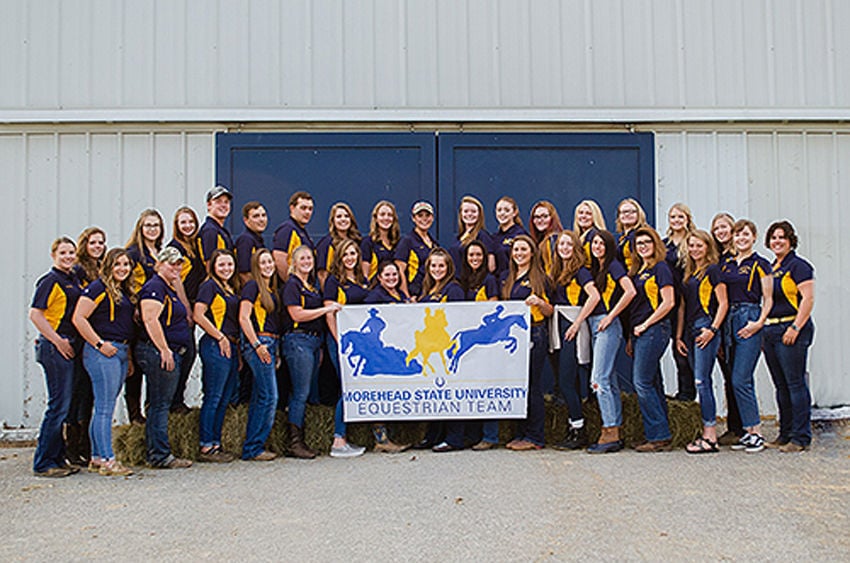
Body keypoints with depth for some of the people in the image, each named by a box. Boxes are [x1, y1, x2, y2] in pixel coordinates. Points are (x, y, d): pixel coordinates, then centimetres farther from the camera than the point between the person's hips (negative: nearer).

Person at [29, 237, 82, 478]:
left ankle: (57, 458, 20)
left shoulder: (73, 280, 16)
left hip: (70, 346, 8)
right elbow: (35, 314, -15)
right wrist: (58, 341, -15)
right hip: (55, 347, -8)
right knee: (59, 404, -7)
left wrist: (75, 342, 15)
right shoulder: (50, 280, -8)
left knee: (64, 405, 12)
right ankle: (43, 463, 1)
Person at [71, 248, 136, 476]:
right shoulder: (98, 288, -8)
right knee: (105, 407, -8)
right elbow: (78, 318, -15)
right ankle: (107, 460, -6)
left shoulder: (126, 291, 17)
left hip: (121, 352, 9)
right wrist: (99, 344, -16)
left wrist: (128, 354, 18)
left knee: (104, 407, 11)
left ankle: (97, 458, 17)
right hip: (103, 353, -8)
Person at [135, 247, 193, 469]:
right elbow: (150, 319, -21)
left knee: (161, 404, 12)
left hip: (171, 353, 10)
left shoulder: (170, 289, 21)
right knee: (160, 404, -7)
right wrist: (164, 350, -23)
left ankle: (157, 454, 18)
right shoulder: (155, 287, -11)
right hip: (159, 353, -10)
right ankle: (160, 456, -3)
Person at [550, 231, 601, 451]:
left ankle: (579, 431, -3)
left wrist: (577, 323, -20)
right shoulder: (558, 272, 16)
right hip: (560, 328, 9)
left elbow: (594, 296, -22)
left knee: (566, 381, -10)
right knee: (570, 381, 10)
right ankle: (575, 428, 16)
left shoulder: (580, 271, -9)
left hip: (573, 327, -9)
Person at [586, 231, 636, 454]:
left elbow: (630, 291, -17)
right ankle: (615, 434, 10)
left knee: (599, 378, -14)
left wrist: (611, 316, -15)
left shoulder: (614, 265, -5)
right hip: (595, 326, 9)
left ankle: (610, 433, -12)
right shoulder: (595, 269, 19)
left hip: (608, 325, -9)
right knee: (609, 380, 8)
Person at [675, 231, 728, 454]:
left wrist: (713, 329, -16)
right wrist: (678, 336, 14)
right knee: (702, 382, 8)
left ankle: (710, 436, -8)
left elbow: (723, 303, -8)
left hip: (705, 328, -8)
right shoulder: (688, 273, 18)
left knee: (701, 381, -11)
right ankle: (707, 432, 11)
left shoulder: (712, 270, -4)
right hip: (690, 330, 8)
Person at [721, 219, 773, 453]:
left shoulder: (760, 264, -2)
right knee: (742, 381, 8)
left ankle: (756, 433, -5)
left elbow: (768, 299, -3)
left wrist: (759, 322, -15)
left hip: (750, 321, -6)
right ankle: (748, 432, 14)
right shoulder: (727, 265, 15)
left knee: (740, 380, -12)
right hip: (730, 320, 6)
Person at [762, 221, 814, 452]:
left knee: (795, 383, -6)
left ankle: (801, 437, -1)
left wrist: (795, 328, -20)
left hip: (791, 330, -8)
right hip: (770, 330, 8)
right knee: (781, 386, 11)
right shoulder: (770, 268, 18)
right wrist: (762, 329, 14)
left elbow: (808, 299, -14)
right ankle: (785, 434, 18)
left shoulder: (798, 266, -6)